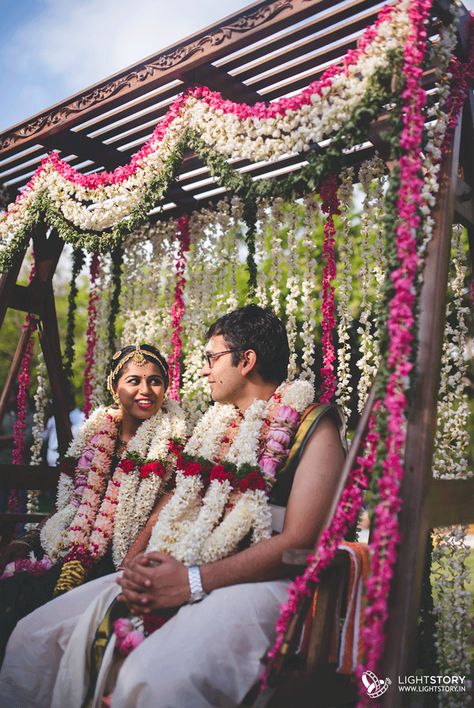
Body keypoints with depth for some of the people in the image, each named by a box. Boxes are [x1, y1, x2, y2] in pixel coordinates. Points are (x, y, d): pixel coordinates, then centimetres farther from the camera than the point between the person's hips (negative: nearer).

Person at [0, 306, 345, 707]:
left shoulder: (314, 426, -5)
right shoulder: (217, 422, 18)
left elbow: (299, 542, -14)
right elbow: (176, 499, 18)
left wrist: (193, 581, -20)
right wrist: (137, 562, -3)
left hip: (256, 581, -7)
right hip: (172, 571, 7)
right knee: (35, 636, -4)